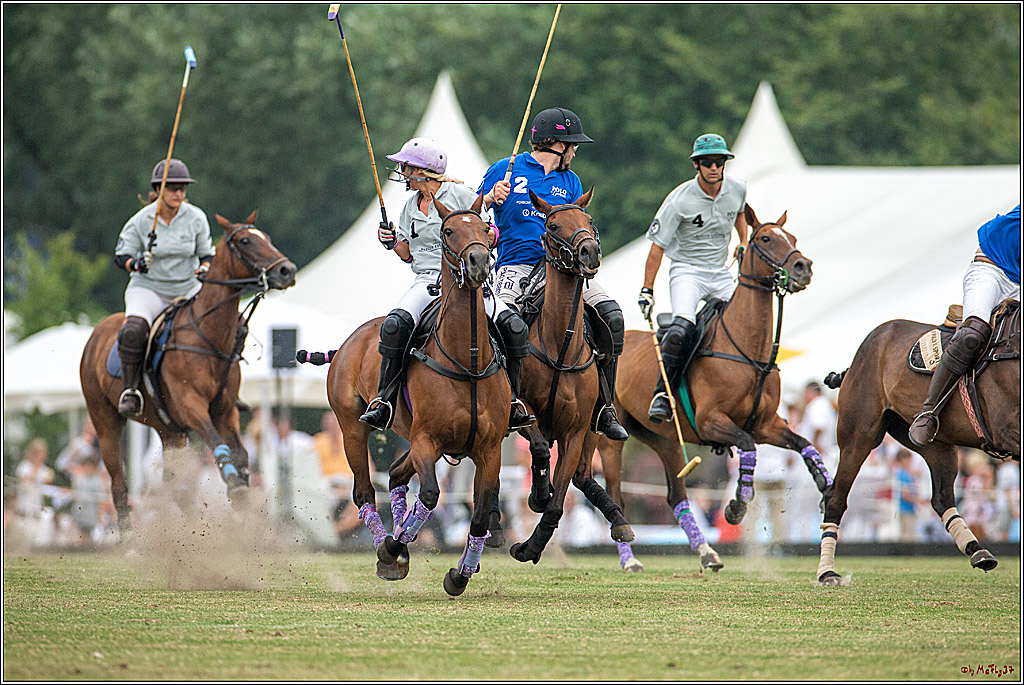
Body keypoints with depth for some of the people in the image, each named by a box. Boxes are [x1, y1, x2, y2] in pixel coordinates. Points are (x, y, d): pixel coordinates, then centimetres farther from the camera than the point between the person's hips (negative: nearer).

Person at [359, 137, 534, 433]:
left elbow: (491, 236, 5)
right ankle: (384, 401, -21)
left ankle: (513, 401, -10)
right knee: (394, 325, -29)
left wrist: (485, 234, -17)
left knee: (513, 326, -25)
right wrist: (391, 241, 4)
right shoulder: (411, 206, 17)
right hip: (427, 282, 3)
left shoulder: (460, 195, 2)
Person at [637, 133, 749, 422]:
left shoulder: (738, 188, -2)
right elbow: (657, 246, -11)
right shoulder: (680, 200, -17)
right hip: (686, 270, -5)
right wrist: (647, 290, -11)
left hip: (721, 273, 5)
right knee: (683, 325, -30)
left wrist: (744, 244, 12)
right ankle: (662, 393, -26)